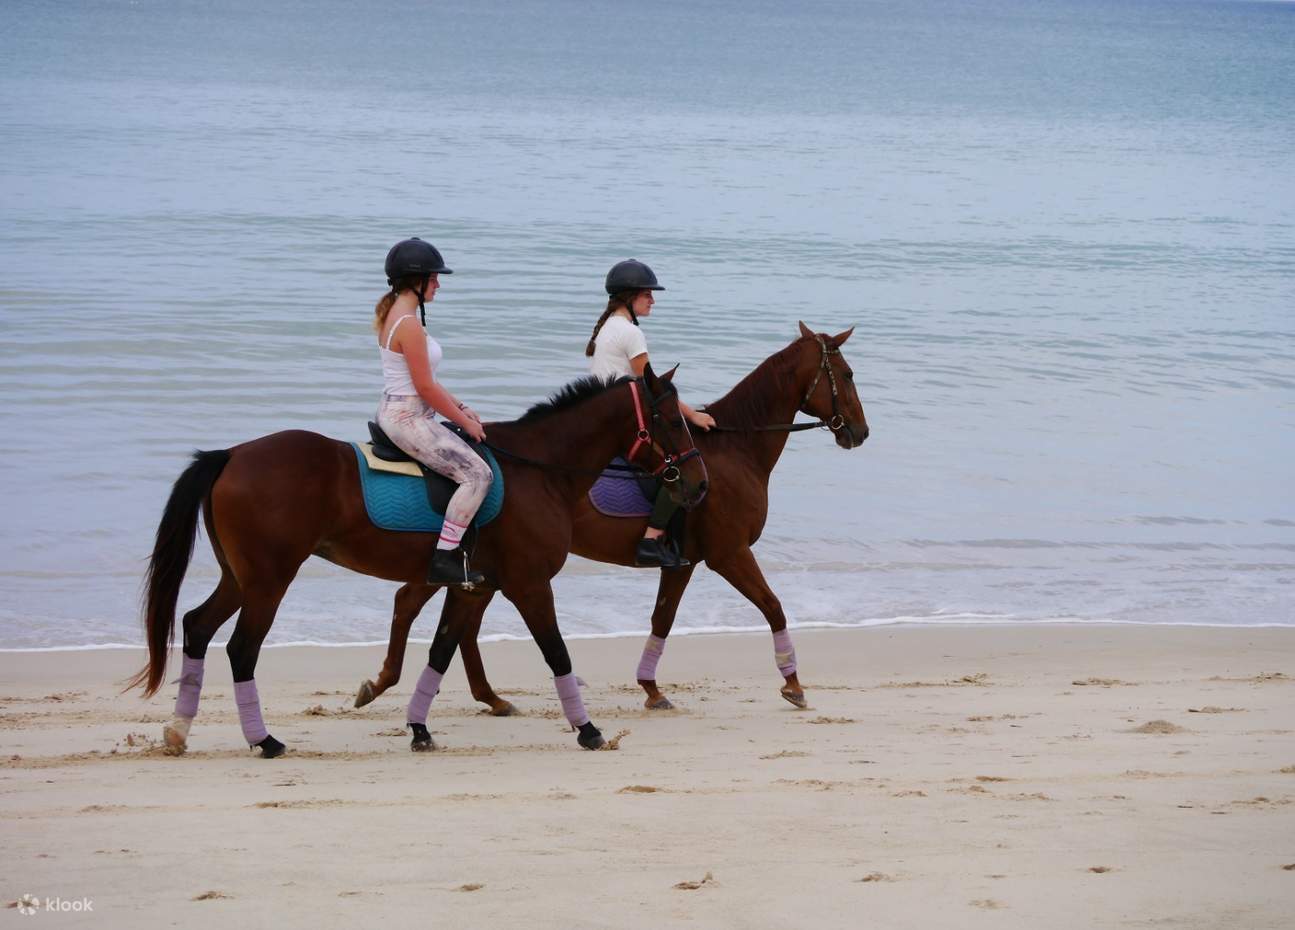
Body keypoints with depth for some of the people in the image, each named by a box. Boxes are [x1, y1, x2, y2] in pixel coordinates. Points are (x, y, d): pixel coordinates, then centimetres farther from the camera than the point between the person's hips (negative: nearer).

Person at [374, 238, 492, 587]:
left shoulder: (394, 315, 12)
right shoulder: (409, 325, -20)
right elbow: (425, 388, -20)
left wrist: (461, 408, 13)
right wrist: (464, 421, -8)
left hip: (396, 413, 11)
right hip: (408, 419, -11)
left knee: (469, 458, 24)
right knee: (477, 474, -16)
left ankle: (453, 548, 25)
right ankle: (444, 561, -15)